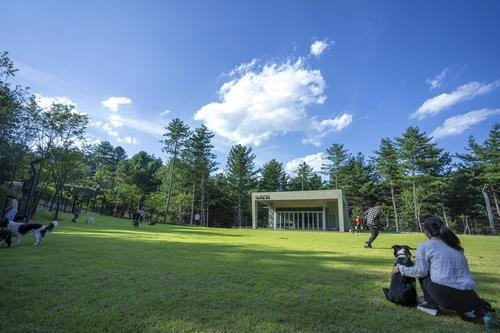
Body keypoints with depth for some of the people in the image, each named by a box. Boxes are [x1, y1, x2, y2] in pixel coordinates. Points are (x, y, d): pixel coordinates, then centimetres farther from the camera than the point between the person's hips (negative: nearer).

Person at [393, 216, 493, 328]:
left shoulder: (424, 246, -2)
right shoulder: (455, 245, 16)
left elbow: (420, 271, -1)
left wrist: (401, 268, 15)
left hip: (445, 294, -6)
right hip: (468, 295, 6)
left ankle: (431, 304, 14)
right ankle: (479, 310, 6)